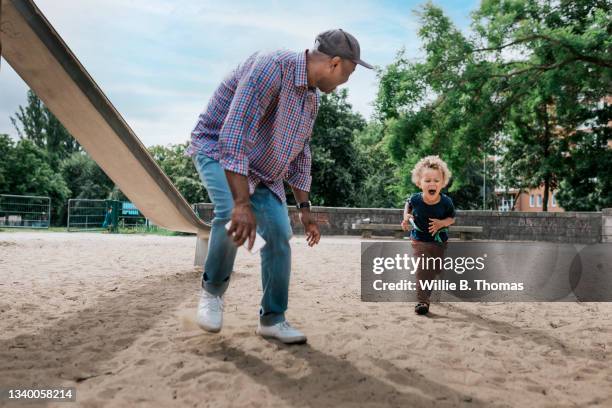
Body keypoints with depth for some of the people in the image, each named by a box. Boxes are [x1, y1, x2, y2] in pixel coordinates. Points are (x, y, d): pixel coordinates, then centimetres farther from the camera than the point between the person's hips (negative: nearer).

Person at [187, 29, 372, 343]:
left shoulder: (312, 98, 2)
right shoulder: (271, 67, -28)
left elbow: (300, 155, 12)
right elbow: (234, 136, -37)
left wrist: (304, 207, 9)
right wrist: (242, 203, -44)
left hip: (263, 171, 8)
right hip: (218, 148, -7)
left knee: (280, 234, -3)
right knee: (233, 214, -33)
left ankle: (272, 319, 11)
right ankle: (212, 290, -6)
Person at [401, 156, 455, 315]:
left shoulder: (446, 202, -22)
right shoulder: (415, 199, -21)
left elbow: (452, 218, -6)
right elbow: (408, 206, 4)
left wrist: (442, 223, -25)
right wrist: (406, 218, -12)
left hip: (439, 241, 2)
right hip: (420, 241, -2)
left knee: (435, 270, 18)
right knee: (422, 270, -14)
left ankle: (426, 291, 49)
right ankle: (422, 302, -10)